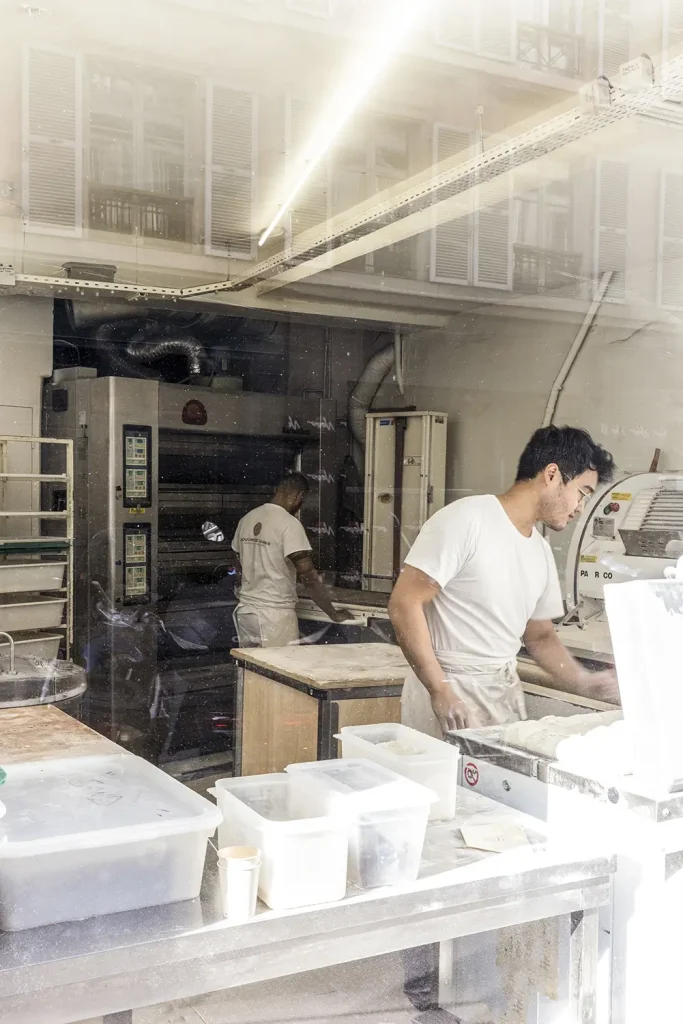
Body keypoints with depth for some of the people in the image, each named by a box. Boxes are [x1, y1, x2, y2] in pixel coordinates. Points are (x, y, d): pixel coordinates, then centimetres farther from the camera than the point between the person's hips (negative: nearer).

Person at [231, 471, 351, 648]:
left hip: (245, 610, 7)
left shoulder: (247, 519, 7)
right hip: (275, 613, -7)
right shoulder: (289, 524, -14)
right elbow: (308, 576, -17)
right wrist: (333, 613, -8)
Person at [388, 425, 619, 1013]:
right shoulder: (466, 521, -13)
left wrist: (588, 684, 9)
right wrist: (441, 691, -18)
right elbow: (405, 605, -16)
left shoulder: (539, 550, 13)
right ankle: (424, 976, 15)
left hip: (504, 698, 8)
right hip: (448, 699, -7)